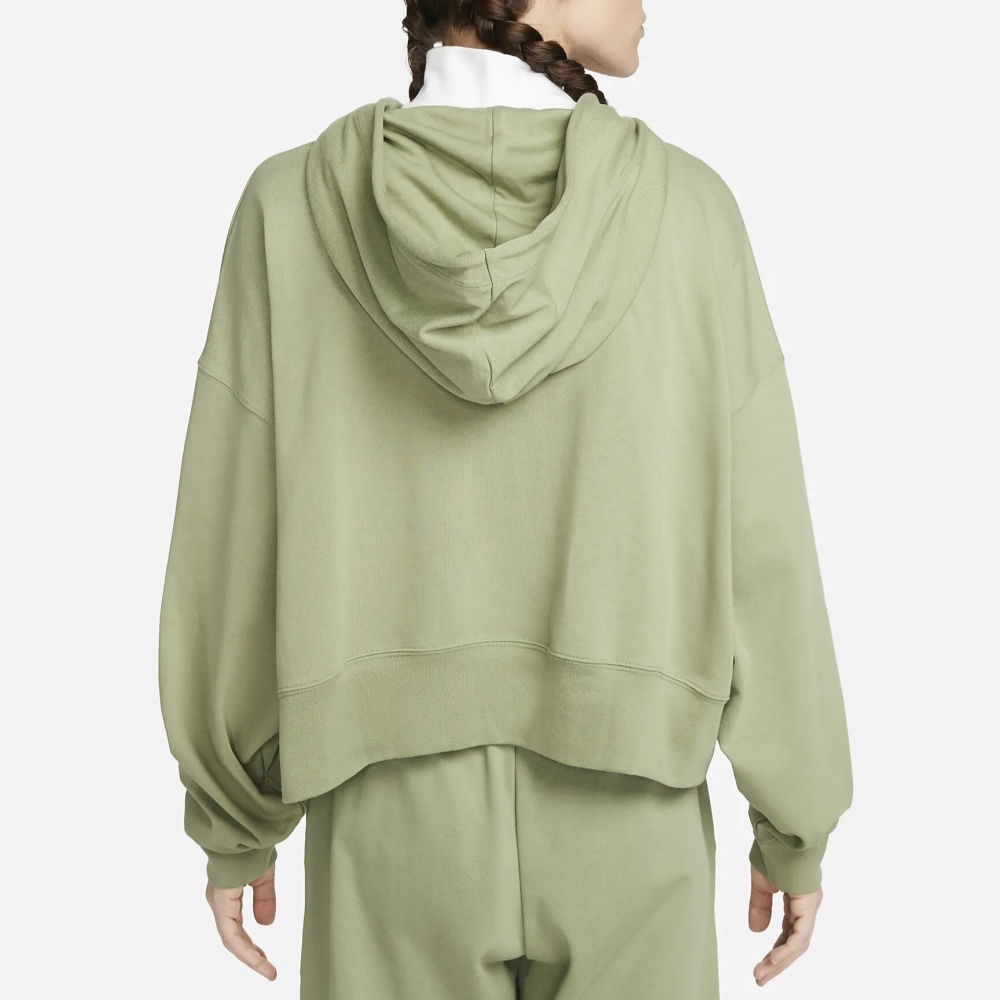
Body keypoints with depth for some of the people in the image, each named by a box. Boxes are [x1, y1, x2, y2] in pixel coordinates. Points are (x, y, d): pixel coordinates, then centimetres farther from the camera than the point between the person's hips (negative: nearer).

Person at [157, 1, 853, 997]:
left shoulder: (295, 204, -8)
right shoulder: (685, 207, -9)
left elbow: (234, 539, -7)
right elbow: (760, 542, -7)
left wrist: (231, 825, 6)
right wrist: (798, 826, 6)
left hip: (400, 817, 1)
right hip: (623, 819, 0)